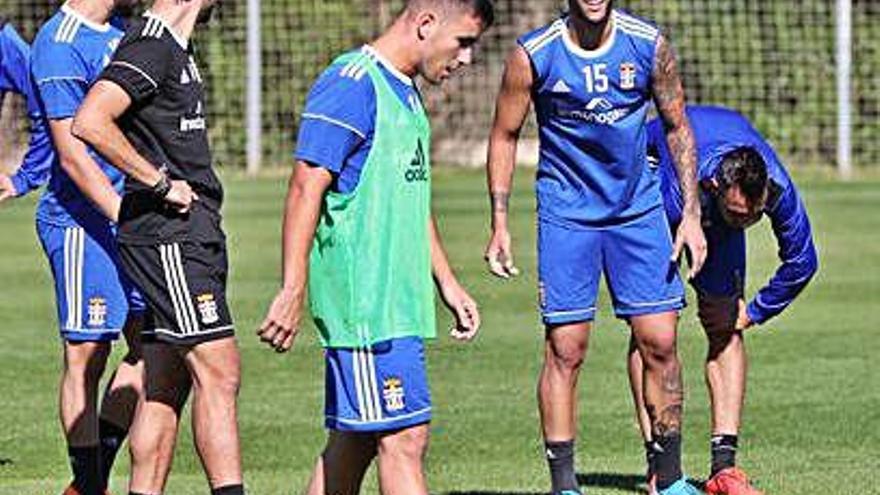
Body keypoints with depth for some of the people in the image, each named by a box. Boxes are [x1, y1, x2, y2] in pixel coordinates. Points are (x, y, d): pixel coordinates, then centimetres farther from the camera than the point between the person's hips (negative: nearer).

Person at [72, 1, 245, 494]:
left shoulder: (173, 47, 17)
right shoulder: (152, 46, -14)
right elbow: (90, 123, -25)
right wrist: (161, 183, -19)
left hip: (188, 237, 10)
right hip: (169, 236, -10)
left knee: (166, 388, 9)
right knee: (219, 374, -12)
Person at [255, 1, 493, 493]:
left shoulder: (406, 93, 17)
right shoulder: (352, 84, -13)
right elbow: (307, 189, -16)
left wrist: (447, 283, 28)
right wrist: (293, 293, -19)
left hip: (398, 301, 9)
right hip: (363, 302, -9)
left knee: (354, 441, 10)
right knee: (405, 439, -10)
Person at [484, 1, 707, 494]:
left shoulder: (649, 45, -6)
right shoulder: (534, 55, -10)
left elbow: (678, 127, 6)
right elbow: (505, 136, 2)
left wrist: (691, 214, 1)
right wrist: (500, 225, -2)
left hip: (639, 209, 2)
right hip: (566, 214, -2)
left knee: (660, 342, 0)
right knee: (566, 349, -5)